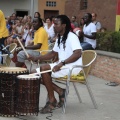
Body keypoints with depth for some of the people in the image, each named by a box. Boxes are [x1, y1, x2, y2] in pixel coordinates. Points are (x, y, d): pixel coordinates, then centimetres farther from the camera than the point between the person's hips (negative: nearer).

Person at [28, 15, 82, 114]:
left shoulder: (72, 37, -15)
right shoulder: (59, 39, 15)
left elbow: (78, 54, -28)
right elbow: (53, 54, 22)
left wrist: (62, 63, -36)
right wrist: (36, 58, 9)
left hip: (72, 66, -10)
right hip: (61, 65, 10)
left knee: (44, 68, -28)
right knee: (35, 73, -2)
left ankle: (52, 101, -16)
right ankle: (60, 92, 0)